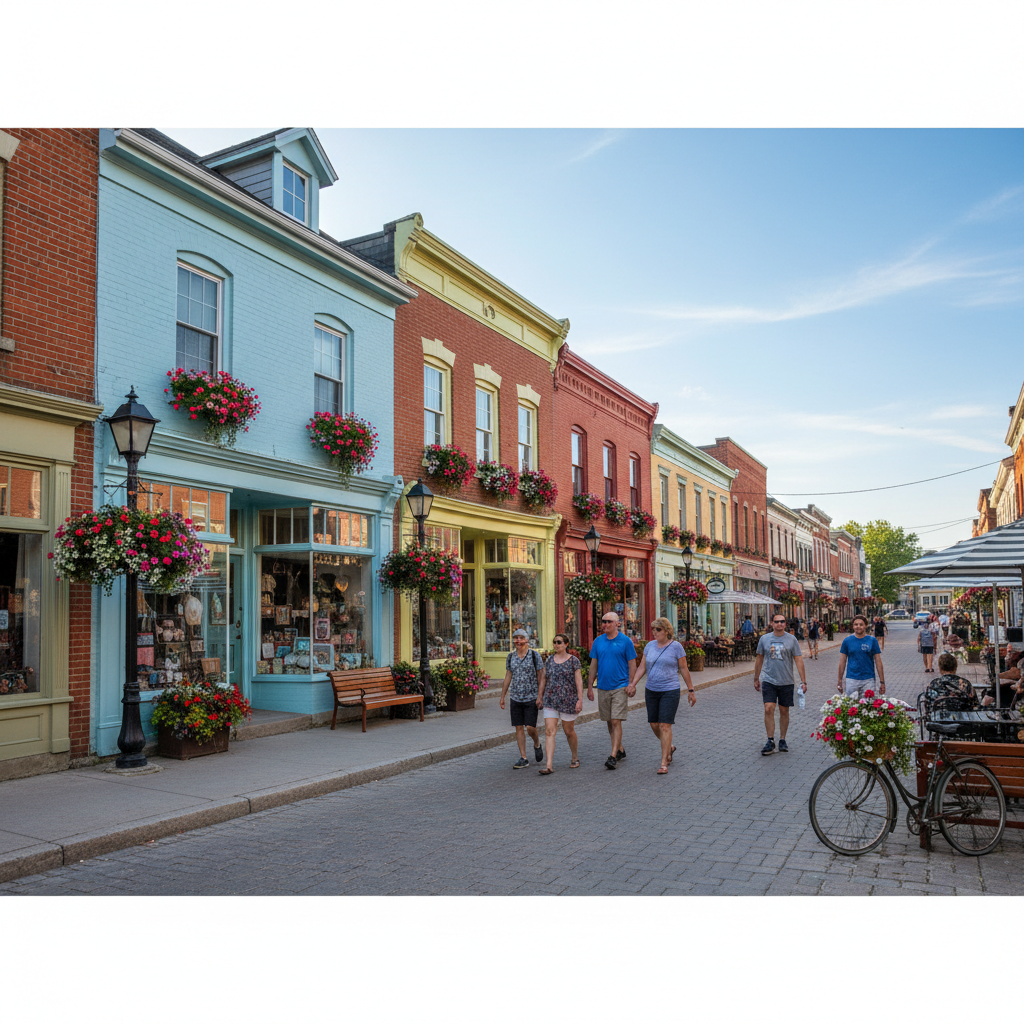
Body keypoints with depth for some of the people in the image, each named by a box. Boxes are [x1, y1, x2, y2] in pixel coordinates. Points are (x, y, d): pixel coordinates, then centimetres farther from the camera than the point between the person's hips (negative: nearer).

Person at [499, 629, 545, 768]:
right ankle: (523, 759, 9)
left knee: (530, 727, -7)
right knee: (519, 728, 3)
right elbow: (508, 677, 13)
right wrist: (502, 696, 13)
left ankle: (537, 744, 25)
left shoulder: (534, 655, -5)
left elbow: (541, 677, -3)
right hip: (515, 698, 4)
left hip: (531, 698, -4)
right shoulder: (511, 657, 7)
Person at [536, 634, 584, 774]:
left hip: (568, 701, -3)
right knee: (549, 731, -7)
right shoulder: (549, 660, 8)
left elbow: (579, 681, -7)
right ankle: (549, 765, -11)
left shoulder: (573, 660, -4)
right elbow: (543, 680, 13)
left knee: (569, 731, 9)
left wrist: (580, 700, -13)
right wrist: (539, 697, 13)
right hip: (550, 701, 3)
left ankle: (575, 757, 33)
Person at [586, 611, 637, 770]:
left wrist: (631, 685, -11)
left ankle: (613, 756, -10)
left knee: (616, 722, -10)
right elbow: (593, 665, 10)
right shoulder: (598, 641, 7)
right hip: (602, 688, 5)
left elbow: (632, 664, -2)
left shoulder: (625, 641, -4)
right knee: (609, 722, 13)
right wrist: (590, 686, 7)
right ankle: (620, 749, 29)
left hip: (620, 687, -5)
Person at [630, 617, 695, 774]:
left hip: (670, 691, -5)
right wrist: (632, 684, -3)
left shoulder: (676, 646, -6)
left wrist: (691, 690, 0)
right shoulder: (650, 646, 6)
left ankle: (664, 763, -3)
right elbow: (642, 667, 7)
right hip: (651, 691, 5)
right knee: (654, 725, 10)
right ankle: (669, 748, 37)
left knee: (665, 726, -9)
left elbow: (684, 669, -2)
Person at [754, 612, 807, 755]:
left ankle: (782, 740, 20)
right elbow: (759, 659, 12)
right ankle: (770, 742, -4)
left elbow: (798, 660, -2)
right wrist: (756, 679, 15)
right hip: (769, 681, 0)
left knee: (784, 711, 8)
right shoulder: (764, 639, 3)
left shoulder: (792, 639, -1)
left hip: (786, 682, 0)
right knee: (769, 709, -10)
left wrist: (803, 681, -7)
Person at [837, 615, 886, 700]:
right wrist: (840, 682, 6)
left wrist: (882, 682, 1)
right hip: (851, 680, 1)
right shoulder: (847, 641, 3)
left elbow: (878, 662, 3)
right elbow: (842, 662, 7)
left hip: (868, 680, 0)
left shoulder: (872, 640, 2)